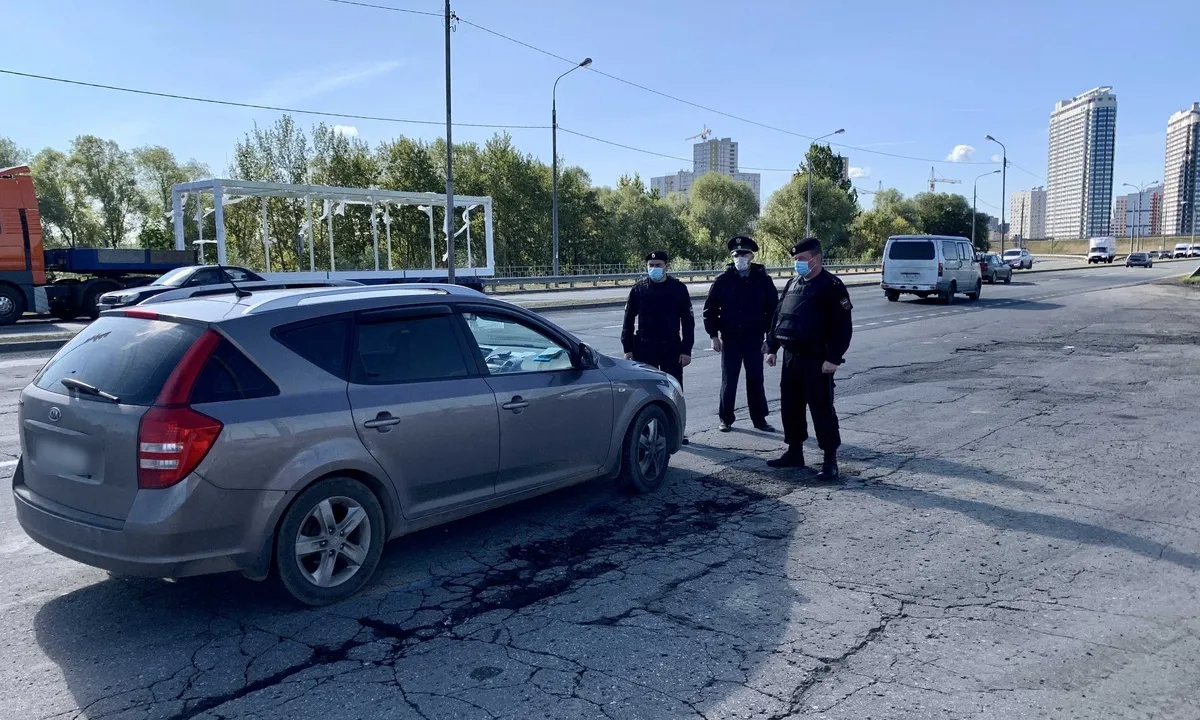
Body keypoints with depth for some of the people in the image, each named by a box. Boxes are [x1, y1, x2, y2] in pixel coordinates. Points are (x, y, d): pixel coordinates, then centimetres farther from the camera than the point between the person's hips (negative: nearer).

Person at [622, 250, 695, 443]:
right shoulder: (638, 289, 1)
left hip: (672, 348, 0)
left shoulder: (678, 289, 0)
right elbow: (628, 320, 5)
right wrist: (628, 348, 1)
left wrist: (686, 349, -3)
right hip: (644, 348, 0)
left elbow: (688, 321, 2)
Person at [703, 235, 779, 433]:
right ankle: (726, 419, 17)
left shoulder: (763, 280, 0)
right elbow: (710, 308, 0)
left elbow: (772, 309, 2)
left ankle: (759, 419, 18)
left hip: (755, 340, 0)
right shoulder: (723, 280, -1)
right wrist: (714, 335, -5)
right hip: (730, 339, 0)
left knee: (756, 381, 8)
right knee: (728, 381, 7)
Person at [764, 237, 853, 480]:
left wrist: (833, 358, -20)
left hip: (816, 359, -7)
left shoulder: (832, 286, -10)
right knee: (790, 407, 13)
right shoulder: (792, 284, 14)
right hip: (790, 357, 8)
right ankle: (794, 452, 26)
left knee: (822, 409, -3)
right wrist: (771, 348, 12)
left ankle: (830, 460, 5)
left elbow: (842, 326, -15)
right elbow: (777, 317, 18)